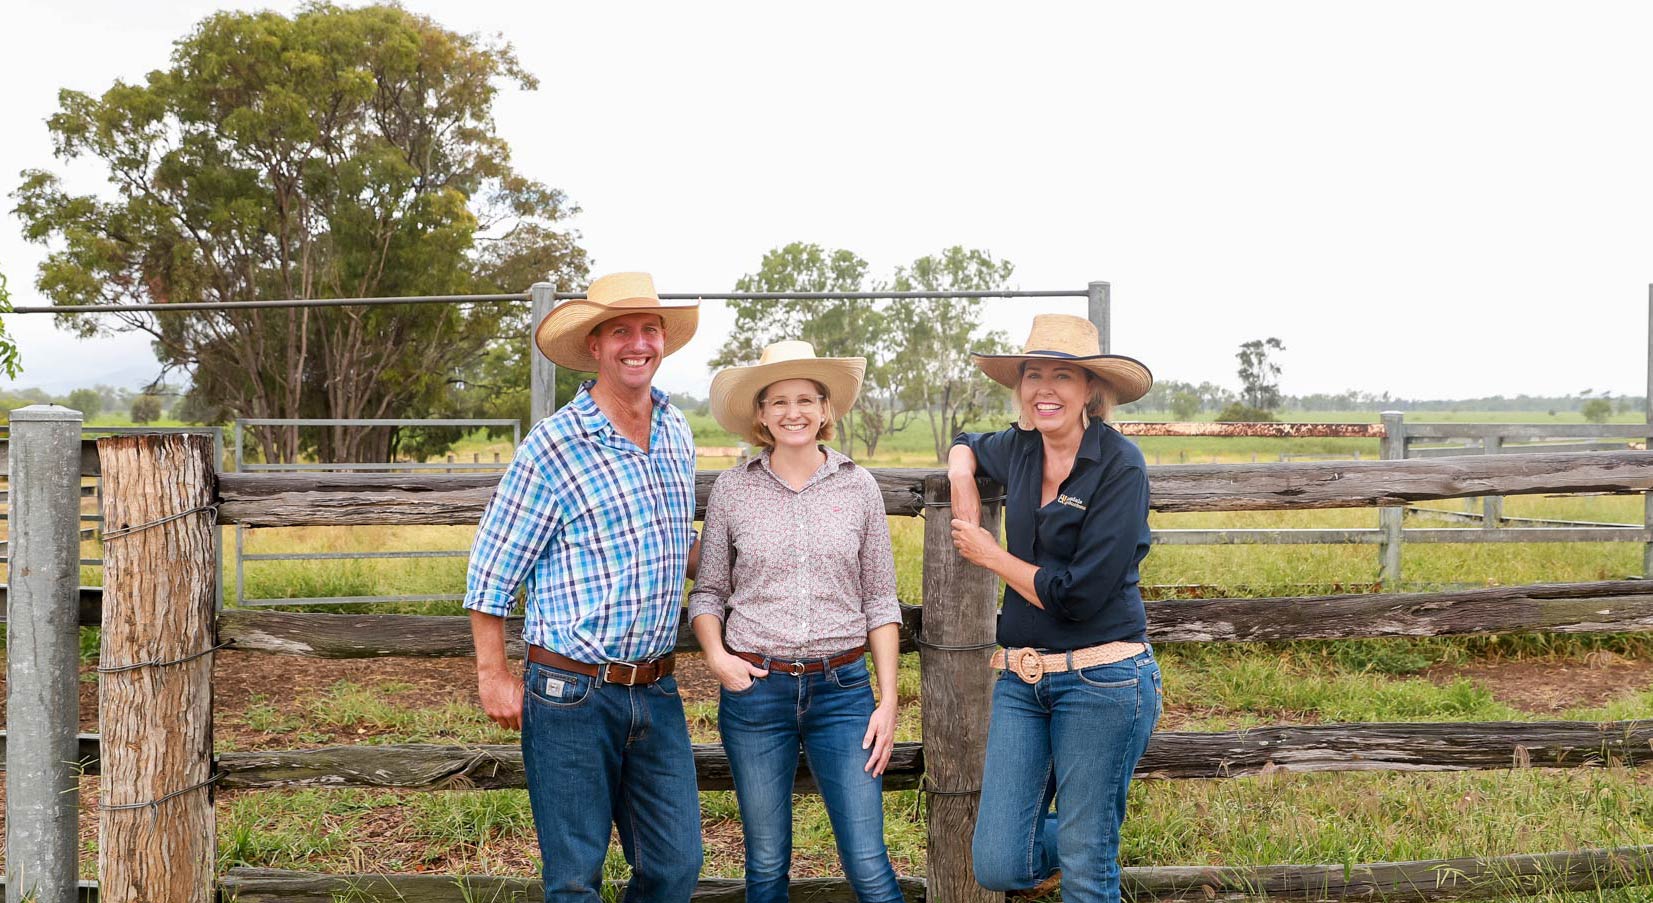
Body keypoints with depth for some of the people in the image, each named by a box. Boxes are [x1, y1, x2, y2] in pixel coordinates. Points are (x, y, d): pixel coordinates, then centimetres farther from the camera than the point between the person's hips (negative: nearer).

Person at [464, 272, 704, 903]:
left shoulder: (677, 434, 9)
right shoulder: (553, 447, -11)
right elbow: (490, 571, -6)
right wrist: (492, 676, -5)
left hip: (656, 692, 5)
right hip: (573, 696, -5)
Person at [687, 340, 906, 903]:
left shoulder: (858, 487, 2)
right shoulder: (732, 489, 1)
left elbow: (880, 601, 5)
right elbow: (708, 591, 9)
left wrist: (889, 699, 1)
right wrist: (716, 656, -9)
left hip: (843, 688, 0)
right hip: (755, 688, 0)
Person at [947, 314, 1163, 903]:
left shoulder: (1119, 465, -12)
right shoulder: (1018, 450, 6)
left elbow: (1079, 594, -18)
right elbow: (967, 445, 31)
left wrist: (989, 555, -5)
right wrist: (962, 481, 8)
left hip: (1102, 677, -6)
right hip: (1021, 676, 6)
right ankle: (1064, 836, 33)